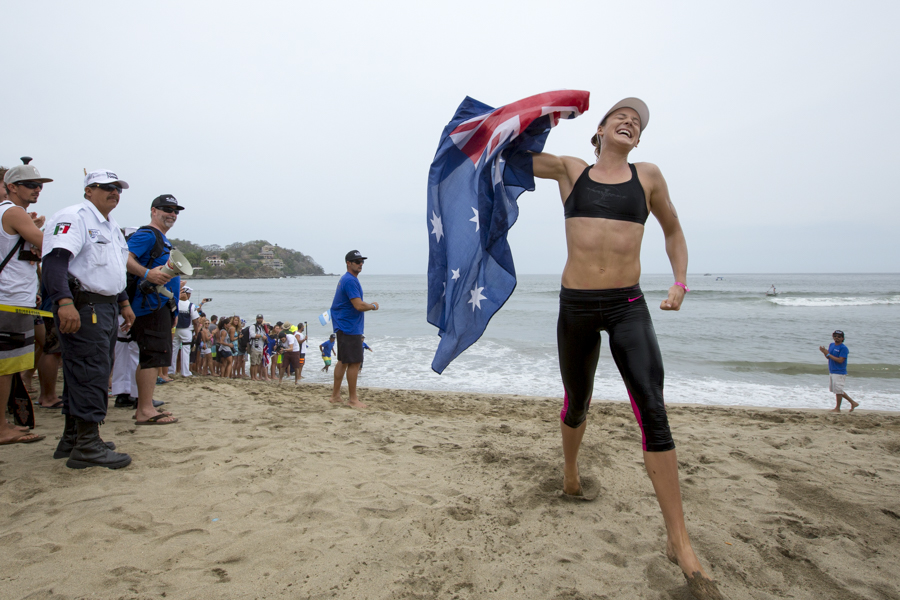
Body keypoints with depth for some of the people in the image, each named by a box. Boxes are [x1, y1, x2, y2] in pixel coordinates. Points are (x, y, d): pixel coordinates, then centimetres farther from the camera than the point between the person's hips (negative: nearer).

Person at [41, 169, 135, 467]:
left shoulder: (111, 226, 22)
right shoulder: (73, 217, -10)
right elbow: (54, 260, -23)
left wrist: (124, 303, 27)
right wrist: (64, 302, -35)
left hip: (107, 308, 10)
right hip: (82, 308, -10)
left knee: (91, 374, 14)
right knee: (90, 374, -10)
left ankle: (72, 439, 24)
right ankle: (87, 446, -4)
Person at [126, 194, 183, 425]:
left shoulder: (162, 239, 24)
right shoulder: (146, 235, -7)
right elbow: (124, 258, -22)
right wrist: (147, 273, -35)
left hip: (162, 306, 11)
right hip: (151, 304, -11)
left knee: (150, 357, 12)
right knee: (154, 356, -13)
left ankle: (144, 407, 19)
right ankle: (145, 410, -12)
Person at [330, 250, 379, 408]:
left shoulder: (346, 279, 17)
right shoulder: (350, 280, -17)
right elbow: (359, 305, -23)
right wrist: (374, 306, -6)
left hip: (343, 327, 11)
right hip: (350, 328, -11)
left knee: (343, 361, 15)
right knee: (354, 362, -5)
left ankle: (335, 395, 23)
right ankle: (352, 399, 2)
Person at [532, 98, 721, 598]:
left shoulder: (647, 177, 8)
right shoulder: (569, 170, 6)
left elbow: (672, 230, 20)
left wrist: (680, 283, 9)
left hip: (628, 307, 0)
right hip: (576, 307, 0)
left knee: (652, 412, -12)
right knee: (577, 403, 15)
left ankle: (679, 541, -3)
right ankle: (570, 468, 47)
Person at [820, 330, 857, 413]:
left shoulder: (844, 348, -14)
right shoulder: (831, 345, 10)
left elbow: (840, 360, -21)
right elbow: (828, 357, 14)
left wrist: (828, 354, -20)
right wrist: (824, 352, -6)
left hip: (839, 373, -8)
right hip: (831, 372, 9)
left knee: (838, 391, 0)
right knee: (837, 390, 18)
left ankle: (837, 408, 13)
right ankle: (853, 402, 31)